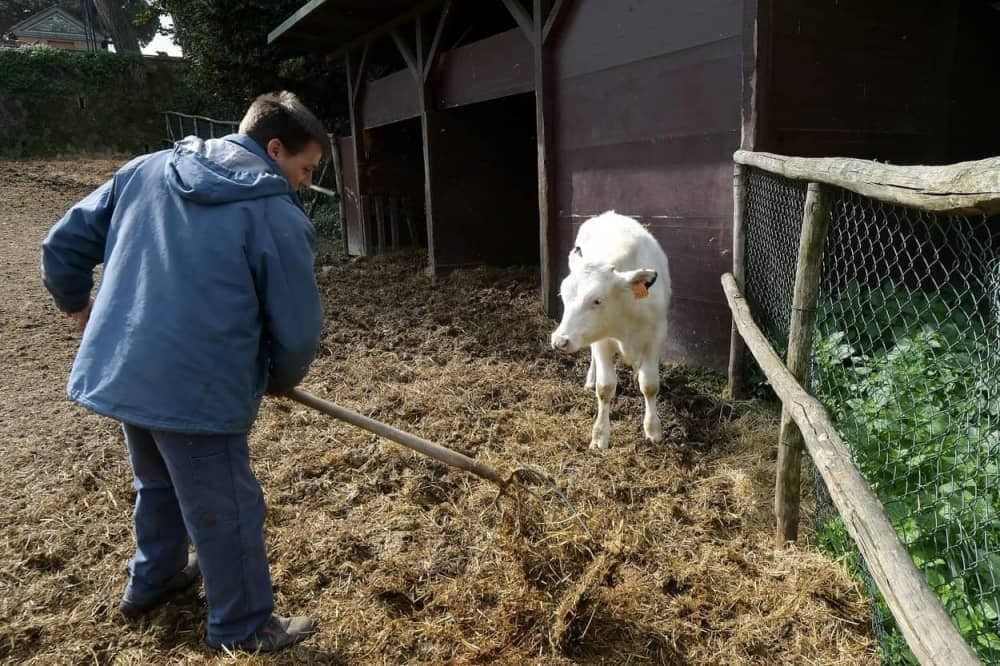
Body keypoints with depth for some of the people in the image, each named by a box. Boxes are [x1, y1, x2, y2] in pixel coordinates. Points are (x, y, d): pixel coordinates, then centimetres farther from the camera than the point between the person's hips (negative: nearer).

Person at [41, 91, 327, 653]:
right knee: (227, 513, 10)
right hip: (197, 390, -7)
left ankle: (152, 580, 52)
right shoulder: (277, 215, -11)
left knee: (160, 482, 30)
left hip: (117, 372, 8)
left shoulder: (145, 170, 8)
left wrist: (77, 303, 31)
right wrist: (279, 381, 11)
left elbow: (65, 242, 12)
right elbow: (298, 331, -10)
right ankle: (244, 629, 29)